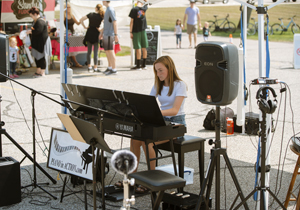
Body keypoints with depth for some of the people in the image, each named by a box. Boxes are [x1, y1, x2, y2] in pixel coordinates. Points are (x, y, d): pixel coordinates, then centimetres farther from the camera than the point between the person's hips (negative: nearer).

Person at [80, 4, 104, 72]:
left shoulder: (90, 14, 1)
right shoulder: (101, 16, -7)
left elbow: (81, 19, 1)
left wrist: (85, 27, 5)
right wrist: (100, 30, -11)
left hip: (89, 33, 3)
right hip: (96, 34, -3)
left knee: (89, 51, 11)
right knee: (95, 52, -1)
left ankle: (89, 66, 16)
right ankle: (95, 68, -3)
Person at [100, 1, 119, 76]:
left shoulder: (111, 10, -14)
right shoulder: (107, 9, 15)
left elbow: (115, 23, -18)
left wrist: (116, 35, -21)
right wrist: (102, 32, 27)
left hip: (109, 35, -9)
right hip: (106, 34, 9)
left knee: (110, 51, -5)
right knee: (107, 51, 15)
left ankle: (114, 69, -1)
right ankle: (109, 67, 24)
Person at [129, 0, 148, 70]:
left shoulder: (134, 10, -9)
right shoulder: (144, 8, 3)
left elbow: (132, 21, -10)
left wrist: (131, 32, -7)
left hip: (136, 31, -4)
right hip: (143, 30, 4)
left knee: (138, 48, -4)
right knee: (144, 48, 9)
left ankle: (138, 66, -3)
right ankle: (144, 65, 15)